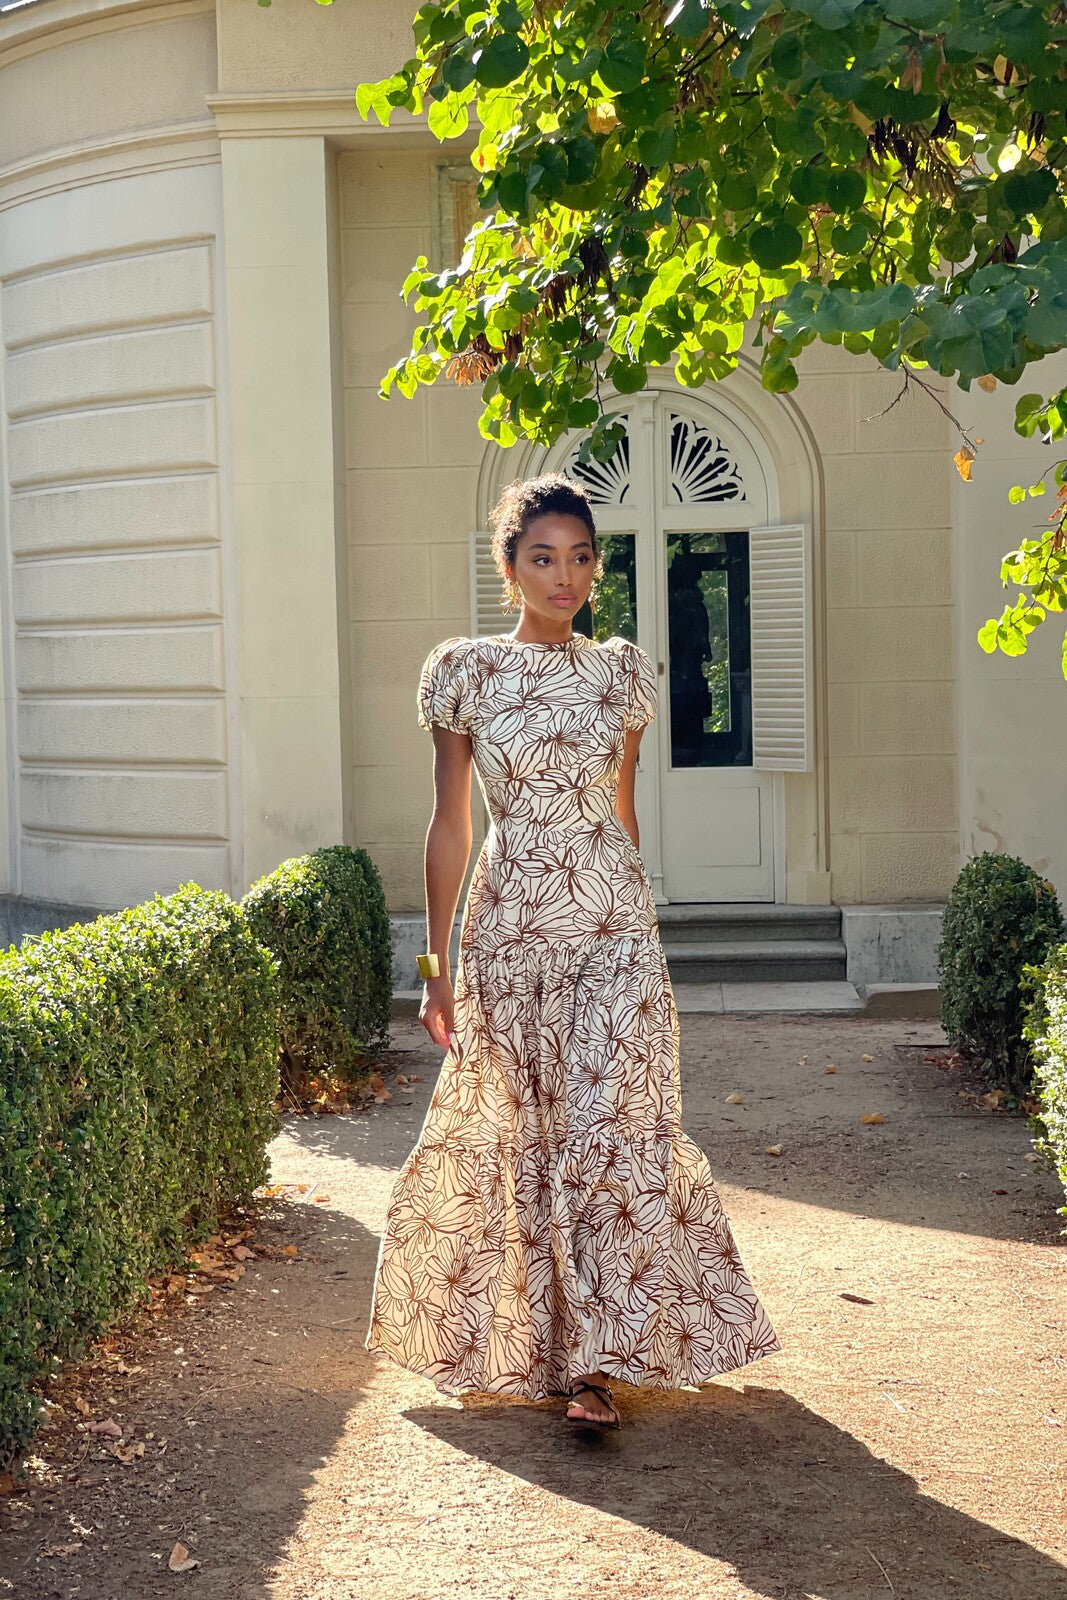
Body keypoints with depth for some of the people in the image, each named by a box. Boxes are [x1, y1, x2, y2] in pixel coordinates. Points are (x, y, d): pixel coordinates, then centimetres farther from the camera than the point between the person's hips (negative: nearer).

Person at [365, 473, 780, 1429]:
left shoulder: (624, 671, 7)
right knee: (523, 1133, 6)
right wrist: (437, 965, 2)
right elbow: (450, 824, 3)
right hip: (510, 927, -1)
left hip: (615, 922, 1)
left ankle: (596, 1361, -4)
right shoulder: (462, 670, 0)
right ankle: (529, 1342, 24)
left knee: (609, 1127, -8)